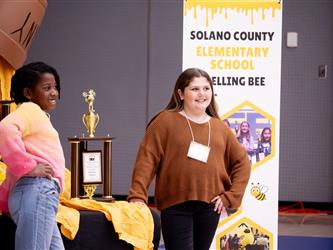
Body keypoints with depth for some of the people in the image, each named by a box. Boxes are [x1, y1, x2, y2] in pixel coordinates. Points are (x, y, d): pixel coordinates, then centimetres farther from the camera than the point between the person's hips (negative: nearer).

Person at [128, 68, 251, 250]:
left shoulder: (220, 128, 11)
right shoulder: (166, 121, -1)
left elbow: (242, 163, 16)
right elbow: (147, 159, -8)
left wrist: (230, 196, 4)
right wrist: (138, 196, -19)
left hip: (210, 206, 5)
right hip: (175, 206, -4)